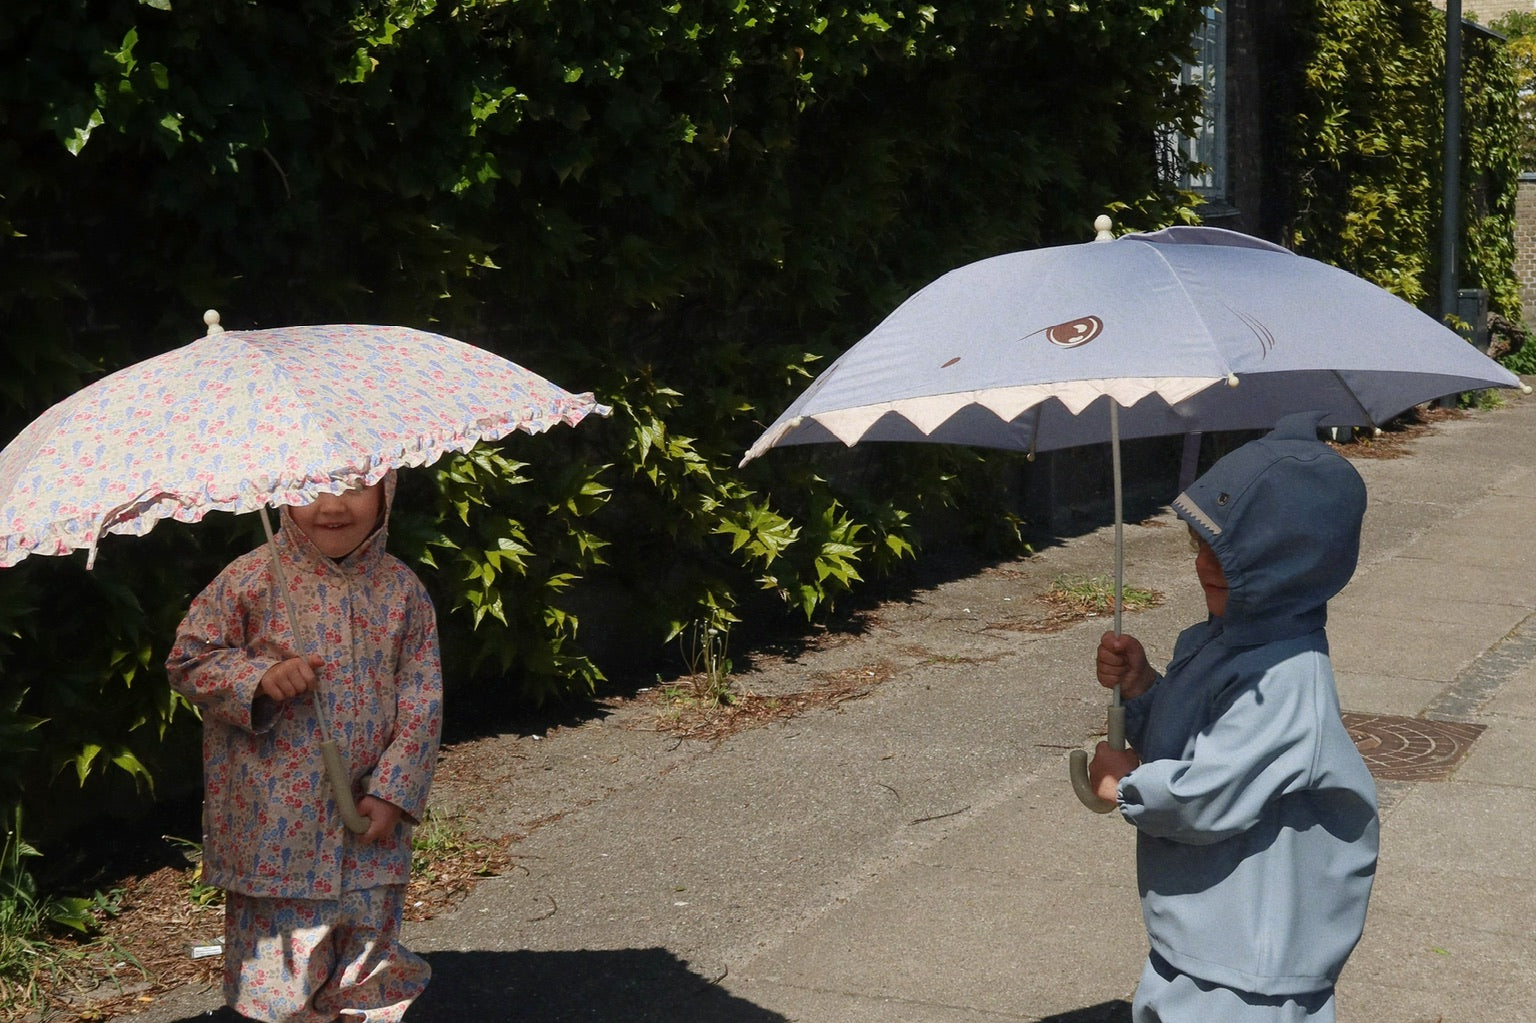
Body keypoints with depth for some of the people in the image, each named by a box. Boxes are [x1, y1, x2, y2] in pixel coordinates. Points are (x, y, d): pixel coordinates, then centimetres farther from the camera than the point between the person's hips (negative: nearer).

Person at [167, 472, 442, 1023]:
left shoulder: (401, 587, 2)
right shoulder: (254, 578, -6)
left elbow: (422, 698, 3)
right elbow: (187, 659, -1)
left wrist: (393, 791, -5)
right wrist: (259, 677, -18)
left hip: (369, 819, 3)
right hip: (274, 826, -2)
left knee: (371, 951, 11)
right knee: (281, 953, 1)